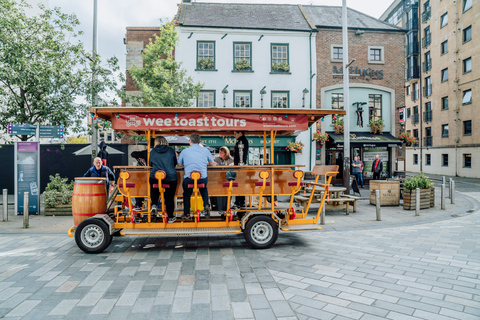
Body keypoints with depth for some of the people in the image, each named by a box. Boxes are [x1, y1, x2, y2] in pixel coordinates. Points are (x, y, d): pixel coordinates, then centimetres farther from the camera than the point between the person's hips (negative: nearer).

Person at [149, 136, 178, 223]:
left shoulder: (153, 151, 5)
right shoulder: (171, 150, 4)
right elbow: (175, 163, 17)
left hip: (155, 177, 1)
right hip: (171, 178, -1)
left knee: (154, 190, 32)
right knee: (170, 197, 10)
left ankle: (154, 205, 16)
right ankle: (170, 217, 18)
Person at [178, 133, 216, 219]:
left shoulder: (184, 151, 2)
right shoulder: (205, 150, 4)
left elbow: (179, 164, 16)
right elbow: (212, 163, 18)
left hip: (189, 179, -1)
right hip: (203, 179, 1)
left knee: (186, 193, 27)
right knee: (204, 189, 35)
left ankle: (186, 214, 30)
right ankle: (206, 205, 16)